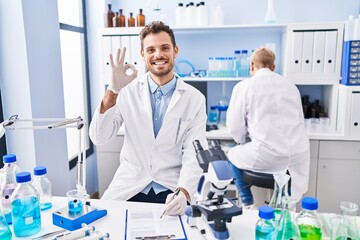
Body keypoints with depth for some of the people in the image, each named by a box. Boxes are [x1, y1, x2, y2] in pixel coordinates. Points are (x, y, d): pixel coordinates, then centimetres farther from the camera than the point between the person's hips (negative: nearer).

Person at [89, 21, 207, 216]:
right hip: (129, 188, 1)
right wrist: (113, 90, -19)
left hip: (172, 191, 0)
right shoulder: (128, 90, 0)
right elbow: (98, 138, -6)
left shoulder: (195, 99, -2)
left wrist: (183, 192, -25)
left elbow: (194, 155, -7)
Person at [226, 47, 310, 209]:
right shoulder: (290, 85, 14)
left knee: (233, 155, 25)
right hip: (299, 156, 5)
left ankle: (249, 206, 23)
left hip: (267, 157, -5)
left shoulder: (243, 86, 0)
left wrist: (246, 143, 21)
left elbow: (235, 127, -1)